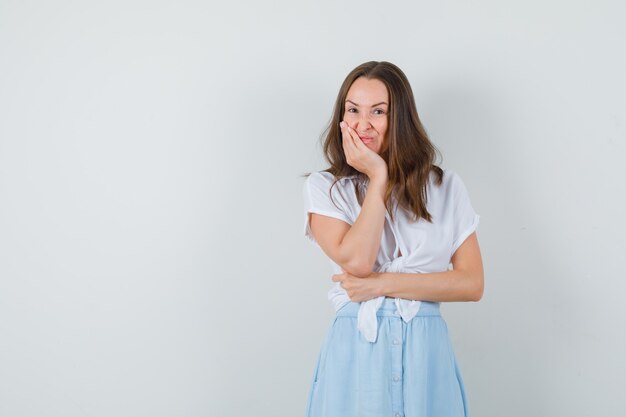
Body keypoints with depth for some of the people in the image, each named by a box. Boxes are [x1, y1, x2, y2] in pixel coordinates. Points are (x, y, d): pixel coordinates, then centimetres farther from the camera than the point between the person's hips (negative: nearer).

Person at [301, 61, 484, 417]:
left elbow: (472, 283, -4)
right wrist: (378, 177, -10)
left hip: (427, 351, 1)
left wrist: (383, 283, -11)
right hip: (356, 350, -1)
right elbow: (356, 261, -15)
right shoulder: (324, 187, 0)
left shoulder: (445, 187, 3)